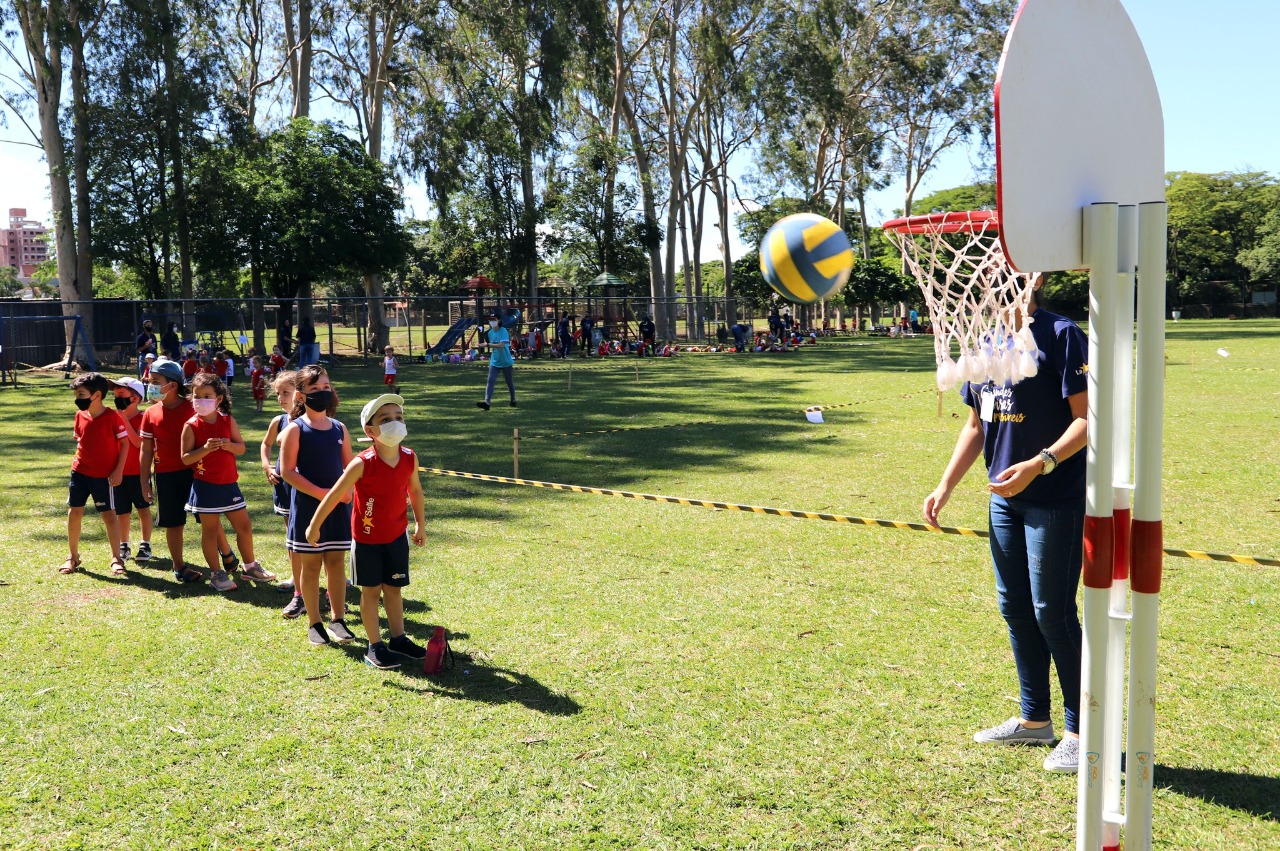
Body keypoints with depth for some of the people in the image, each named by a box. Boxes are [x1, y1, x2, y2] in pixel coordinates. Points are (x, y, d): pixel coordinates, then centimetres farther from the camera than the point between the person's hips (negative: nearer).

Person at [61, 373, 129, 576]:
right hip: (80, 472, 5)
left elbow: (124, 442, -10)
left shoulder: (112, 416, -14)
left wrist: (118, 470, -13)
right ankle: (73, 556, 22)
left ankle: (116, 558, 8)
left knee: (108, 514, 0)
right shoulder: (80, 416, 2)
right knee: (74, 512, 8)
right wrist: (80, 459, 7)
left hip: (104, 475, -5)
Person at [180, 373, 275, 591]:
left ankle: (249, 567, 26)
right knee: (210, 529, 3)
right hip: (205, 485, -4)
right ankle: (216, 573, 14)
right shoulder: (191, 426, -7)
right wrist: (206, 448, -25)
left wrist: (229, 445, -15)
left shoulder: (228, 421, 3)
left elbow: (241, 448, 6)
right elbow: (185, 458, -10)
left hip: (229, 483, 4)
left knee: (244, 526, 10)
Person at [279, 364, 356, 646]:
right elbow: (287, 471, -11)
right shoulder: (295, 429, -7)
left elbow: (350, 467, 11)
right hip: (307, 506, -3)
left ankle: (338, 619, 19)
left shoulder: (339, 429, 6)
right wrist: (320, 493, -18)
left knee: (336, 561, 8)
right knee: (311, 563, 5)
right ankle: (315, 623, 16)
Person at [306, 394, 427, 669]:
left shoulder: (409, 458, -10)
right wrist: (314, 526, -7)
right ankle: (375, 646, 17)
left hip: (397, 535, 4)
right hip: (367, 536, -4)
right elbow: (334, 495, -15)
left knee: (394, 588, 14)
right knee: (371, 590, 7)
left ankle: (398, 639, 28)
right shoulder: (362, 463, -24)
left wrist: (420, 524, 15)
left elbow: (415, 490, 8)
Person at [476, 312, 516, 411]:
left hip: (506, 362, -5)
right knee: (490, 381, -11)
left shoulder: (503, 331, -15)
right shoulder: (490, 332, 6)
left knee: (510, 382, 9)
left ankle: (513, 401, 29)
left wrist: (488, 344, -34)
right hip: (494, 362, 5)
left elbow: (501, 345, -28)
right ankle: (487, 403, -20)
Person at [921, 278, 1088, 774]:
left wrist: (1038, 464, -27)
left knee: (1052, 611, -2)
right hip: (1004, 499, 8)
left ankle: (1081, 731, 14)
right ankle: (1034, 720, 29)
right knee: (1015, 607, 14)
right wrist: (945, 486, 13)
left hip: (1055, 500, -7)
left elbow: (1086, 419, -15)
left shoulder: (1059, 335, -10)